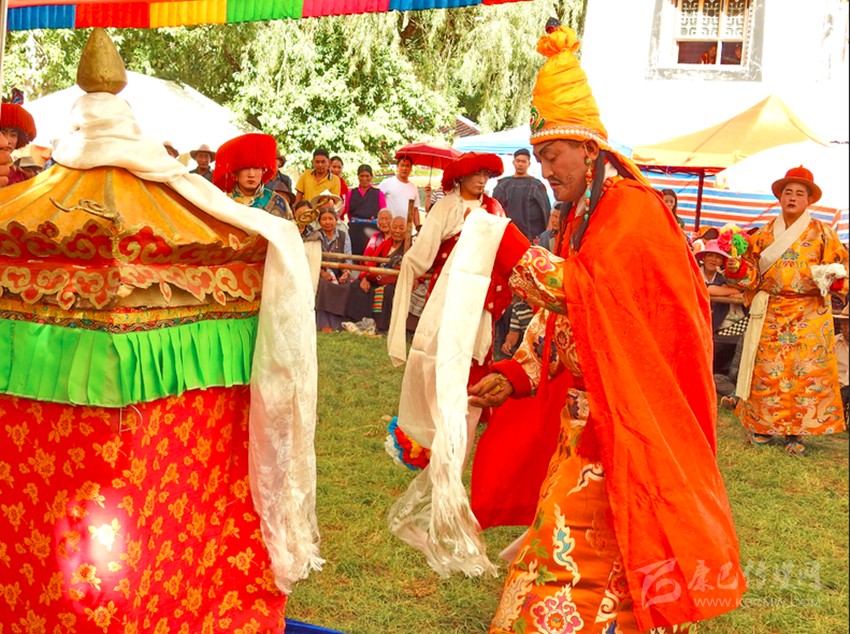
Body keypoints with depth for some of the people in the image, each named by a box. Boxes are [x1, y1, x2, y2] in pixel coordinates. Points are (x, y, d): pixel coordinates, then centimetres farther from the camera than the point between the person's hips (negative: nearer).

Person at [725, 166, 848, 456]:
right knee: (767, 370, 0)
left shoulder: (822, 233, 5)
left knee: (805, 370, -4)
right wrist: (736, 268, -10)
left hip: (809, 315, -2)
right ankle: (763, 426, 11)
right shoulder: (764, 234, 10)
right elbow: (752, 272, 10)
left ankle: (796, 433, 3)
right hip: (770, 312, 2)